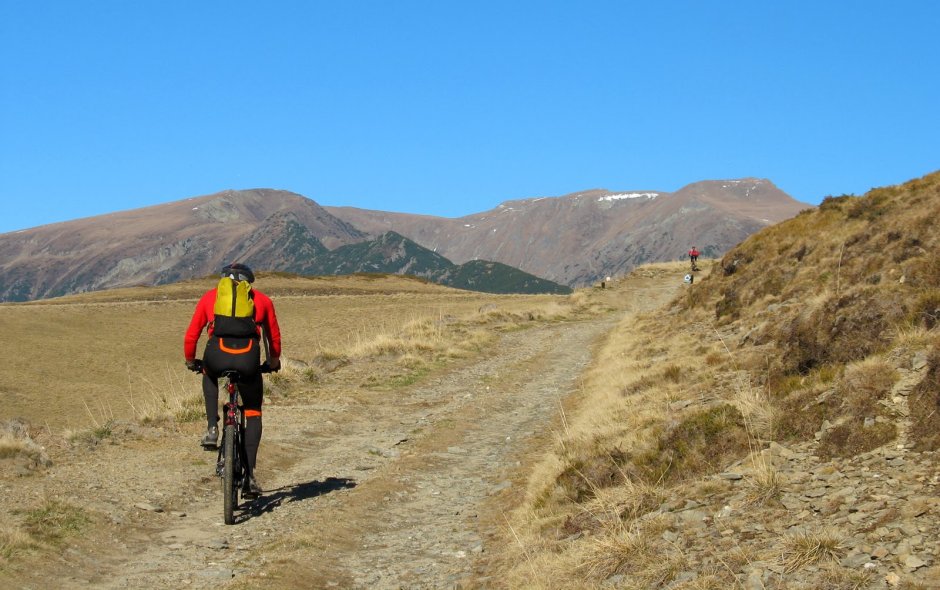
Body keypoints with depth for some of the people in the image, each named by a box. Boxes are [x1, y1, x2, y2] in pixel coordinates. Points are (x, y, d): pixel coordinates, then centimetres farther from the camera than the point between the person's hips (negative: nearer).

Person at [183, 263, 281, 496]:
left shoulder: (210, 297, 24)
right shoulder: (262, 299, 25)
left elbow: (191, 335, 25)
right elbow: (274, 335, 32)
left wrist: (190, 361, 42)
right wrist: (274, 361, 49)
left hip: (216, 356, 0)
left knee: (209, 374, 38)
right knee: (253, 414, 19)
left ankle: (212, 428, 22)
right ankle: (250, 474, 9)